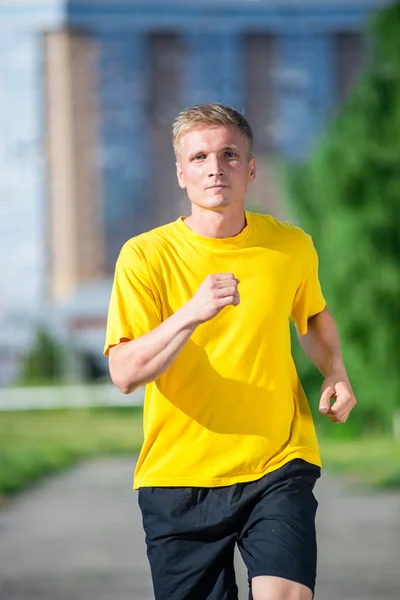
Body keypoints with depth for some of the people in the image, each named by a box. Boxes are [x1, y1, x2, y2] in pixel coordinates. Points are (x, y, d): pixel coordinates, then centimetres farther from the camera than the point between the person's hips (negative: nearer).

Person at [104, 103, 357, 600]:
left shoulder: (292, 247, 3)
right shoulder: (145, 256, -5)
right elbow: (125, 373, -15)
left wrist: (335, 373, 8)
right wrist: (191, 315, -28)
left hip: (277, 467, 0)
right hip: (177, 478, 0)